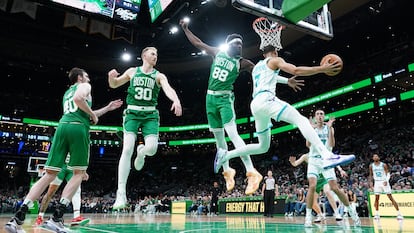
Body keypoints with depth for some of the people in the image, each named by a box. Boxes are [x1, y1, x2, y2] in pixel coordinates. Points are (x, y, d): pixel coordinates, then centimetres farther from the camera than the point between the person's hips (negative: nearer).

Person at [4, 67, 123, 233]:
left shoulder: (67, 92, 35)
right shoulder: (84, 86, 12)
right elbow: (79, 98, -13)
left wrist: (107, 108, 45)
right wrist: (93, 114, 1)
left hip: (62, 126, 7)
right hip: (78, 128, -6)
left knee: (50, 174, 4)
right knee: (79, 173, 2)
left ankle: (18, 218, -6)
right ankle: (56, 218, -9)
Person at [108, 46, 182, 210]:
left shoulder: (159, 76, 6)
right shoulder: (132, 71, 11)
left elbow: (168, 89, -14)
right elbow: (114, 85, 19)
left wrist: (176, 100, -36)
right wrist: (111, 77, -5)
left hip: (150, 114, 0)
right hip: (132, 113, 0)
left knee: (151, 148, -18)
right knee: (127, 150, -14)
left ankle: (141, 152, 24)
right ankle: (121, 194, -11)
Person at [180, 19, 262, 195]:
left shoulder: (242, 63, -1)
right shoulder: (217, 53, 7)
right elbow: (198, 43, 16)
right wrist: (186, 29, 19)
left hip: (225, 98, -4)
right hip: (210, 98, 4)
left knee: (232, 134, -19)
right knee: (218, 137, 9)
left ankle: (252, 173, -21)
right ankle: (227, 171, 23)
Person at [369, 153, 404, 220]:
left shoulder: (383, 165, -5)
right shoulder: (371, 166, 4)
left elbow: (388, 174, -8)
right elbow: (371, 175, 13)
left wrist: (386, 181, -24)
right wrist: (370, 183, 5)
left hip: (384, 182, -2)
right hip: (377, 182, 3)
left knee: (391, 198, -3)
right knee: (377, 198, 1)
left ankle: (399, 213, 2)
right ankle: (377, 213, 12)